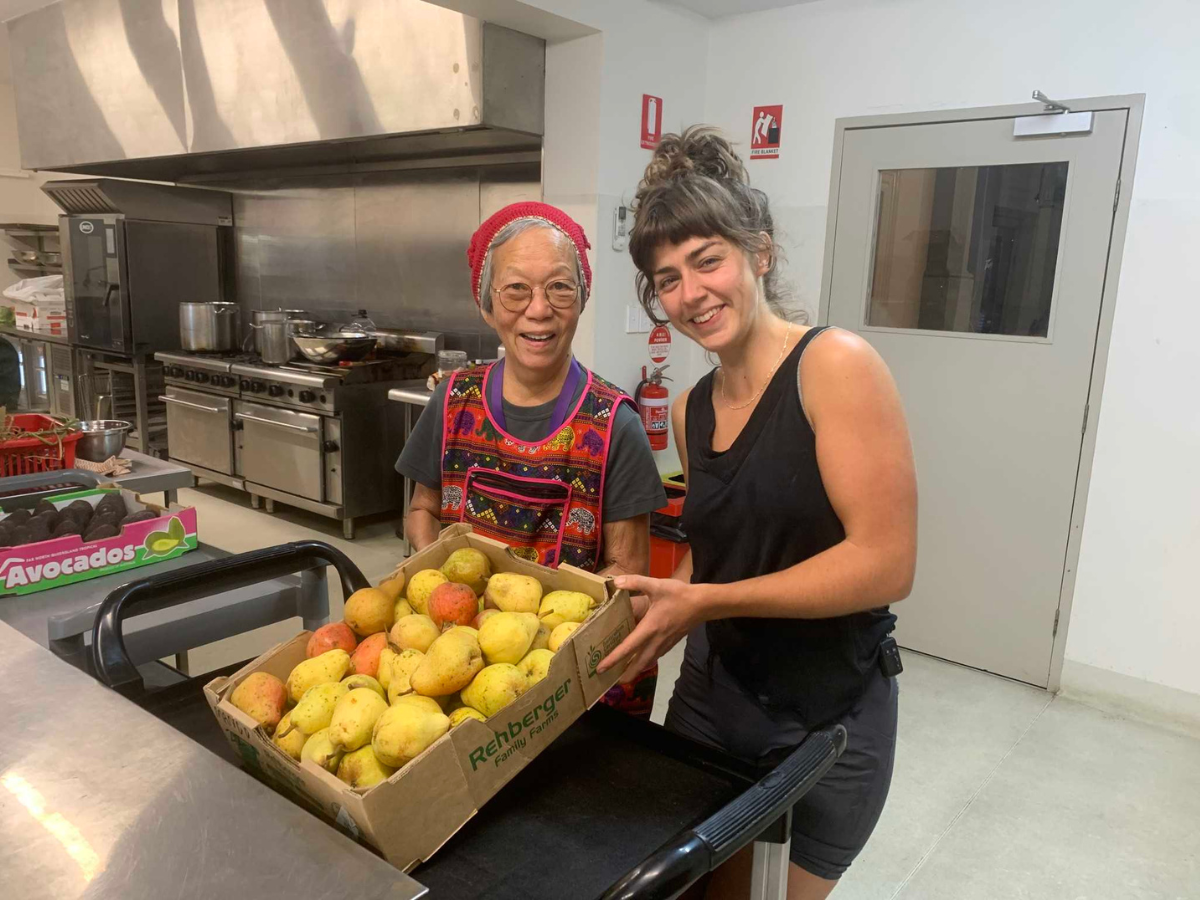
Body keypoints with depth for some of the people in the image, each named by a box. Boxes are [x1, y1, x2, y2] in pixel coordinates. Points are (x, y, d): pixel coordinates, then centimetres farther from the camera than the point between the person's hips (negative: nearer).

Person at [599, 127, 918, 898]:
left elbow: (887, 564, -23)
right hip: (711, 697, 6)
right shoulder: (692, 410, 2)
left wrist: (703, 603, -23)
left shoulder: (836, 364, -18)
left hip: (829, 719, -5)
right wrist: (660, 611, -3)